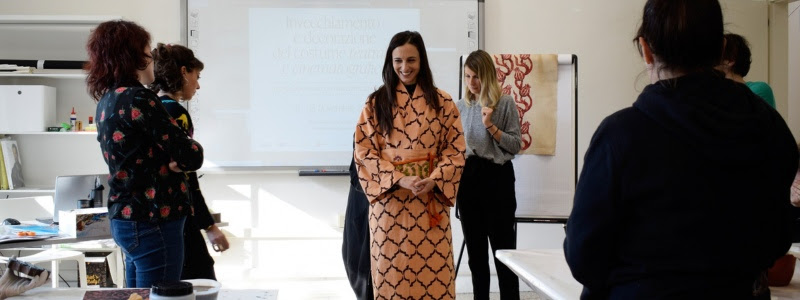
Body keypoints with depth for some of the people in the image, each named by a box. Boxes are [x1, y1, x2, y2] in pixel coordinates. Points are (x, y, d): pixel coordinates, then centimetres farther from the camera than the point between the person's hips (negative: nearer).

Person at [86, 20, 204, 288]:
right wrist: (189, 148, 3)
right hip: (152, 224, -9)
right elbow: (191, 156, -20)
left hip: (126, 219, 10)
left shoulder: (109, 99, 10)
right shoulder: (136, 99, -18)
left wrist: (171, 158, -10)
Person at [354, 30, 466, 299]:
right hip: (388, 202, 0)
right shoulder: (375, 103, 3)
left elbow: (455, 151, 3)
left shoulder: (442, 103, 4)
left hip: (431, 202, 0)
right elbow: (364, 154, -2)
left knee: (432, 271, 0)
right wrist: (400, 180, -14)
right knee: (391, 273, 3)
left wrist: (433, 181, -14)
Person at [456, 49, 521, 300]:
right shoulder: (461, 106, 9)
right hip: (468, 178, 5)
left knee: (503, 247, -1)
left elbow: (516, 145, -7)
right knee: (475, 249, 12)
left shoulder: (505, 103, -5)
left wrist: (491, 126, -17)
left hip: (496, 176, -5)